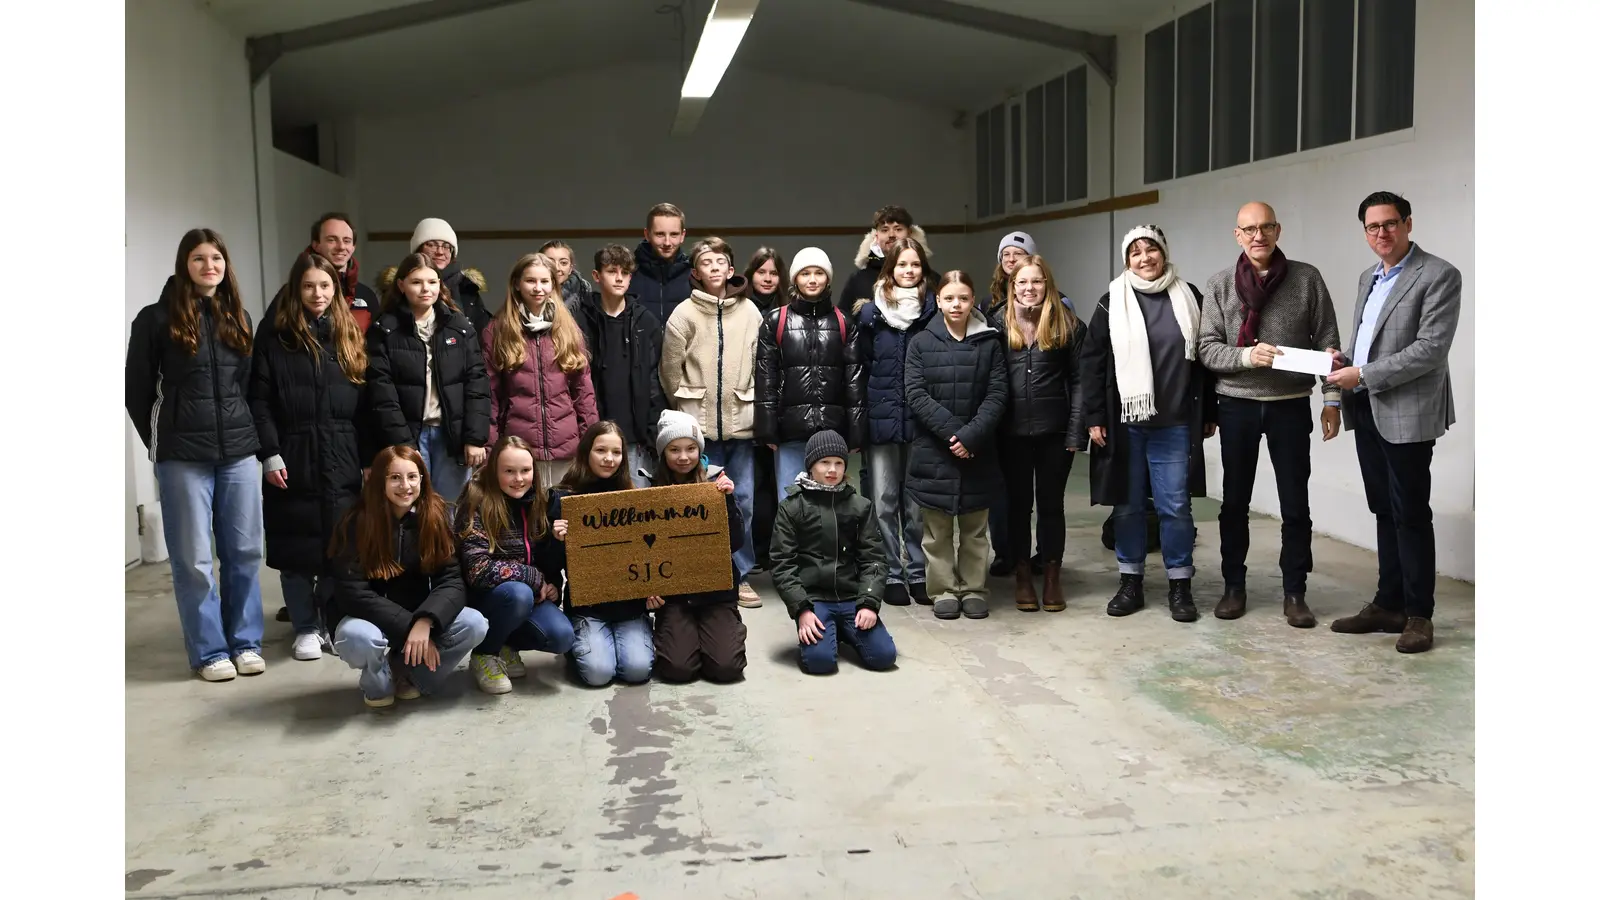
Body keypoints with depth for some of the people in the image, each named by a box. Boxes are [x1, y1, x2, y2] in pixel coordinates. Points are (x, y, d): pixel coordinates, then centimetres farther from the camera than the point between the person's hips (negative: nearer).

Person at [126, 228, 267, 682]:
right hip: (184, 457, -4)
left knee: (244, 552, 7)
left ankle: (245, 643, 18)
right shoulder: (156, 319, -2)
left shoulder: (238, 318, 11)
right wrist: (162, 445, 2)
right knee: (193, 558, 1)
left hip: (238, 452, 4)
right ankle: (209, 651, 11)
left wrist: (249, 435, 8)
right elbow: (137, 390, 2)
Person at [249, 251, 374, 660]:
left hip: (342, 459, 2)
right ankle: (306, 628, 17)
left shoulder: (349, 333, 10)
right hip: (292, 459, -2)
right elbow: (259, 400, -2)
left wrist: (369, 458, 5)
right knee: (297, 548, 4)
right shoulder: (275, 335, 1)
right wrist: (270, 454, -10)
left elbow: (363, 403, 9)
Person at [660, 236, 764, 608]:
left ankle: (741, 574, 14)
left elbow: (759, 365, 7)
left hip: (741, 420, 2)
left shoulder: (749, 312, 4)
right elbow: (671, 368, 3)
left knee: (742, 499, 3)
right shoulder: (685, 313, -1)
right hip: (699, 423, -2)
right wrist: (687, 408, 6)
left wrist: (752, 404, 4)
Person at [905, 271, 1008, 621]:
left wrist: (971, 435, -15)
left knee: (975, 528, 10)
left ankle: (973, 589, 20)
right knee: (937, 529, 5)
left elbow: (997, 395, -3)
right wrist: (951, 430, -16)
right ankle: (944, 590, 15)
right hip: (933, 450, -1)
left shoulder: (989, 342, 3)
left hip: (978, 451, 1)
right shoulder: (921, 343, 1)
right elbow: (916, 394, -6)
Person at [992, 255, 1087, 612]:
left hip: (1054, 431, 0)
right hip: (1013, 432, 1)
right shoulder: (998, 324, 2)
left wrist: (1076, 432, -6)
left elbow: (1078, 380, -1)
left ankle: (1052, 577, 20)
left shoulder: (1067, 324, 0)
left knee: (1051, 503, 8)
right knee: (1018, 503, 9)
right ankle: (1023, 577, 20)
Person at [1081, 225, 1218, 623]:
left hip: (1174, 423, 0)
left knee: (1175, 504, 1)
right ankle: (1130, 582, 20)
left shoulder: (1188, 298, 5)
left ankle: (1180, 585, 13)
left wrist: (1209, 414, 7)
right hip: (1124, 421, 0)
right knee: (1127, 505, 8)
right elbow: (1092, 362, 1)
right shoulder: (1112, 302, 2)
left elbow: (1204, 356, 8)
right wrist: (1094, 417, -4)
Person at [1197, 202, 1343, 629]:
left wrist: (1332, 399, -4)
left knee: (1295, 504, 5)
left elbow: (1327, 342, 1)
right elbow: (1207, 349, -5)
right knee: (1235, 502, 10)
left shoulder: (1307, 278, -1)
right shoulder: (1219, 285, -2)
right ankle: (1233, 586, 22)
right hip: (1237, 406, 0)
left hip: (1290, 406, 0)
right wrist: (1247, 355, -22)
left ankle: (1294, 592, 16)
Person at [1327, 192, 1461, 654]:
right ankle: (1388, 605, 20)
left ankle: (1418, 614, 7)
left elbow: (1431, 349, -17)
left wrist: (1363, 375, -19)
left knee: (1411, 515, -2)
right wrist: (1343, 360, 2)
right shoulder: (1368, 278, 16)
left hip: (1406, 413, -7)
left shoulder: (1439, 276, -9)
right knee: (1385, 512, 13)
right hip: (1366, 411, 7)